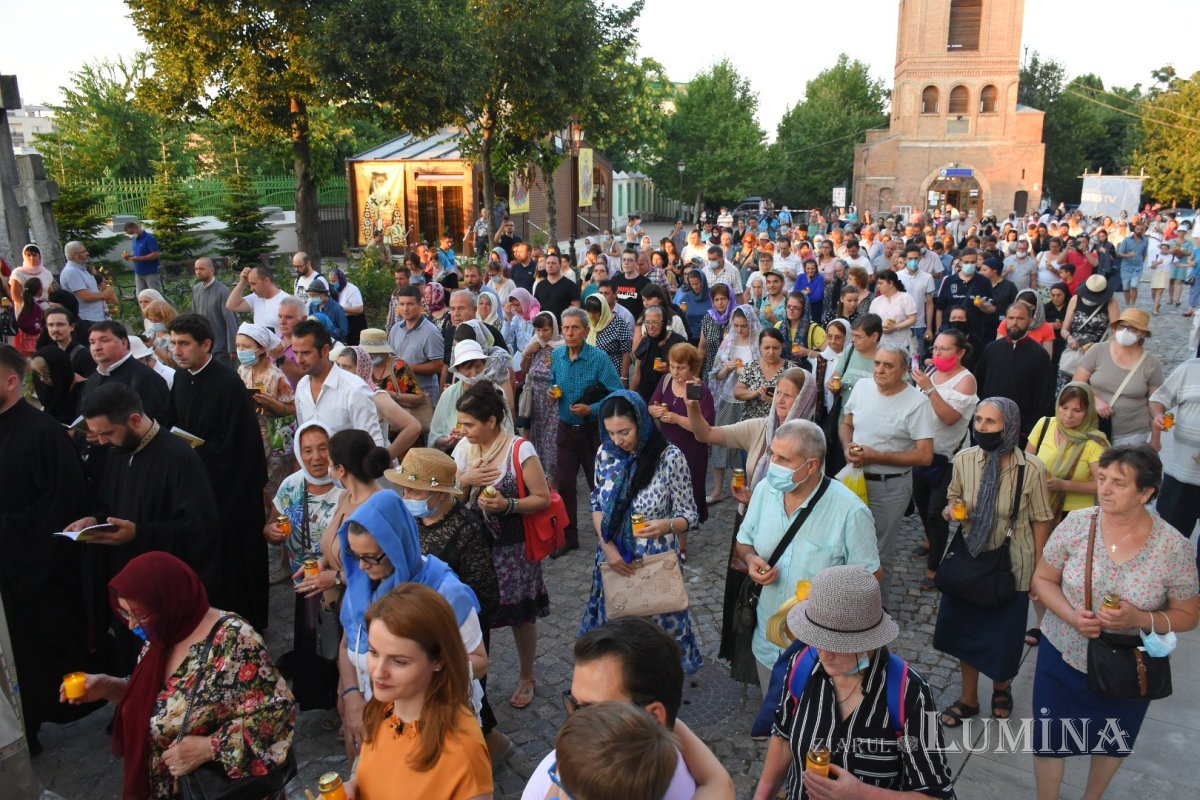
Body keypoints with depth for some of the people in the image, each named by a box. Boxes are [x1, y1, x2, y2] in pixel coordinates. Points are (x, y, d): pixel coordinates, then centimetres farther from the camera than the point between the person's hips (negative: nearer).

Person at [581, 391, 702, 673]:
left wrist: (666, 526, -33)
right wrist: (608, 547, -8)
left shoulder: (669, 457, -17)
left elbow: (689, 515, -11)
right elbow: (597, 504, 6)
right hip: (614, 560, 4)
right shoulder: (605, 452, -5)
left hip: (655, 562, -4)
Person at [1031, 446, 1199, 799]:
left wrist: (1139, 618, -26)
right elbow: (1043, 579, -5)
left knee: (1112, 744, 25)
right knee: (1049, 740, 13)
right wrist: (1072, 616, -23)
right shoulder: (1077, 523, -15)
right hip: (1063, 658, 0)